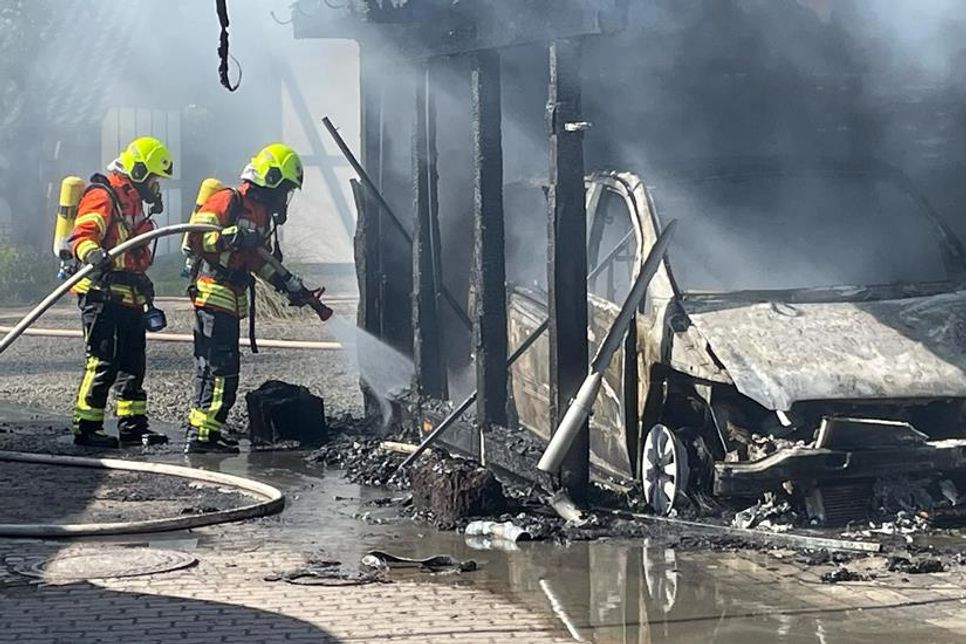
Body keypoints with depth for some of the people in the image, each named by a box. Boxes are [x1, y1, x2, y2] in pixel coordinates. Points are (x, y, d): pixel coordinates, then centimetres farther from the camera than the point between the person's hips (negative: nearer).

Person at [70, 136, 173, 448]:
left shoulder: (132, 200, 21)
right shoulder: (103, 196, -10)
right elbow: (82, 235, -24)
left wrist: (144, 285, 36)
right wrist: (93, 253, -44)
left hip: (129, 297, 10)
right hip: (102, 293, -10)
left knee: (132, 363, 11)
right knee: (103, 362, -10)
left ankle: (132, 425, 18)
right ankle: (86, 427, -6)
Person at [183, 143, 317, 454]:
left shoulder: (262, 213, 19)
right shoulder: (227, 202, -11)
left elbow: (263, 261, 24)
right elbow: (195, 238, -18)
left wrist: (292, 286, 17)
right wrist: (231, 238, -30)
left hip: (232, 299, 10)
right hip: (214, 294, -10)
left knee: (212, 366, 11)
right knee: (222, 365, -12)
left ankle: (203, 432, 15)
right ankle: (203, 433, -12)